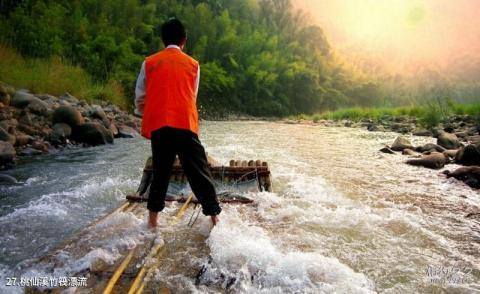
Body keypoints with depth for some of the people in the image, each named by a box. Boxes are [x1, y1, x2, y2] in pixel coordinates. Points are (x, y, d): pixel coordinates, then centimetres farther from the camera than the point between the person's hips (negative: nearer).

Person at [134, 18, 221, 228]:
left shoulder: (149, 63, 10)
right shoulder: (193, 64, 10)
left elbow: (140, 98, 15)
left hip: (158, 126, 2)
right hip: (185, 125, -1)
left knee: (160, 173, 14)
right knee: (200, 174, 4)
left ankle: (153, 221, 17)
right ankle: (214, 218, 7)